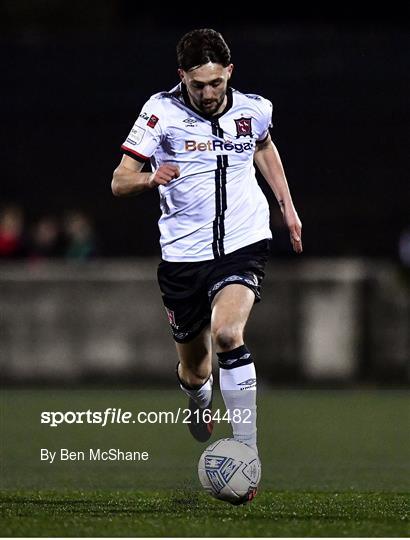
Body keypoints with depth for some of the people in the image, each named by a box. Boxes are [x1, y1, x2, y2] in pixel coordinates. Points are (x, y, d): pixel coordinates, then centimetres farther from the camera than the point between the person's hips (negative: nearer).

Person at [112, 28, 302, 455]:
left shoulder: (254, 110, 1)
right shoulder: (162, 111, -8)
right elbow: (119, 182, -9)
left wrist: (287, 205, 22)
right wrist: (151, 179, -30)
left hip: (243, 244, -1)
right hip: (184, 254, 1)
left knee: (227, 333, -29)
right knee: (194, 370, 11)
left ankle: (247, 455, -27)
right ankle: (200, 403, 51)